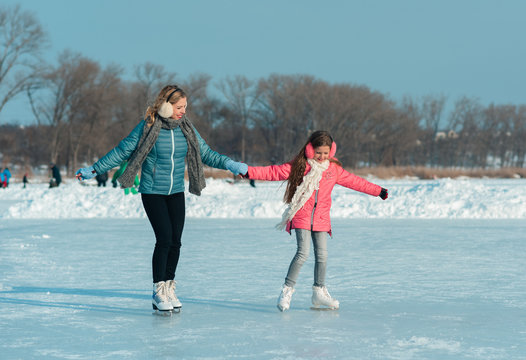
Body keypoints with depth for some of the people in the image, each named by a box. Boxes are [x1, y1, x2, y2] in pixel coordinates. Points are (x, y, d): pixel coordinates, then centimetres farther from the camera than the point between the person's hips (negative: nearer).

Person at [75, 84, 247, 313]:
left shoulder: (186, 129, 3)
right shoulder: (148, 127, -10)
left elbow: (206, 154, 10)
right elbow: (122, 152, -4)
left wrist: (230, 164, -3)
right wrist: (94, 170, -6)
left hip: (176, 193, 4)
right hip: (152, 192, -4)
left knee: (175, 241, 2)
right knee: (164, 238, -13)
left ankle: (169, 288, 17)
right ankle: (158, 292, -2)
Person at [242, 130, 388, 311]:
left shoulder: (334, 169, 8)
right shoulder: (299, 166, -3)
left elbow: (354, 181, 16)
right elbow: (274, 172, -6)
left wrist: (378, 191, 17)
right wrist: (249, 172, -14)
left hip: (321, 218, 4)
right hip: (301, 216, -4)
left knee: (322, 255, 4)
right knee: (303, 252, -16)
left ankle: (319, 292, 19)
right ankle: (287, 290, -6)